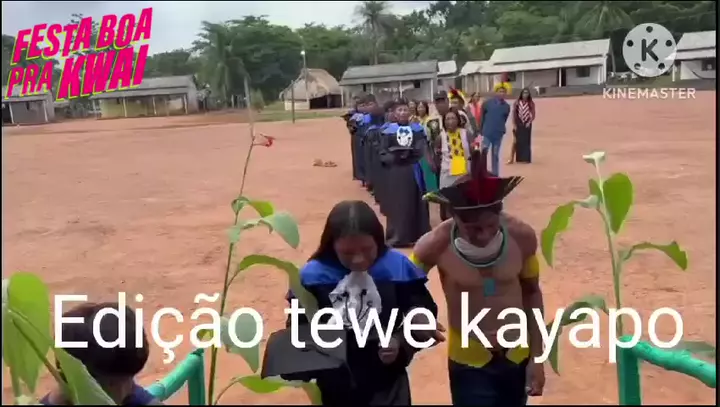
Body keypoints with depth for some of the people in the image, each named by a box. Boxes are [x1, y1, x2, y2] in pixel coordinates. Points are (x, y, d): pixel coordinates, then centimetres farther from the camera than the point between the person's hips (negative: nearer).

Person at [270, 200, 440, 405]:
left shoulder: (397, 267, -14)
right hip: (336, 387, 1)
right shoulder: (313, 276, -14)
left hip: (387, 385, -1)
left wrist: (401, 342, -22)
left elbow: (424, 314, -5)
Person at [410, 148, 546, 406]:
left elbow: (531, 293, 1)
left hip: (517, 356, 3)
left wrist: (536, 356, 2)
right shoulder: (437, 244, -23)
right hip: (469, 362, -2)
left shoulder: (522, 236, -15)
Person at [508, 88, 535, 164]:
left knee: (526, 141, 4)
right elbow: (514, 114, -2)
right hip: (518, 124, -1)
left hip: (527, 124, 1)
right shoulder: (517, 103, -1)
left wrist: (529, 122, -11)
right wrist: (514, 124, -8)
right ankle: (512, 159, -1)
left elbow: (533, 115, 2)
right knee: (516, 141, -3)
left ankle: (526, 159, 10)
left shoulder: (531, 103, 0)